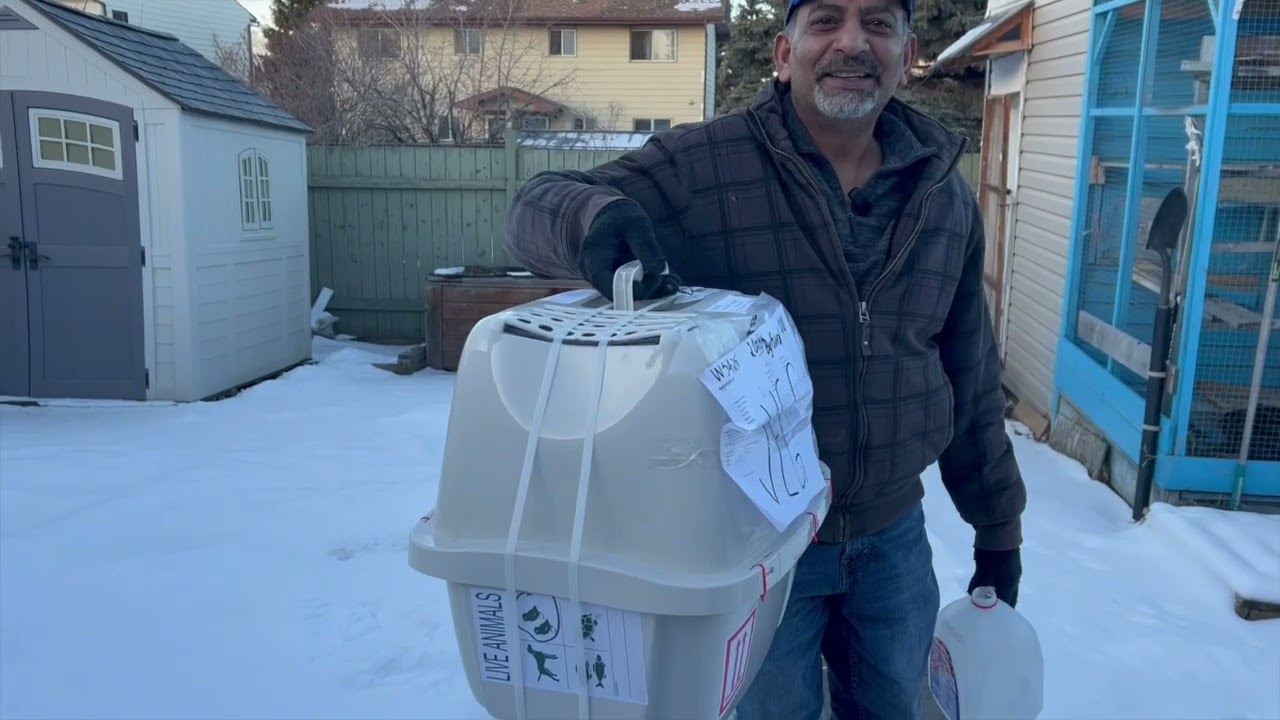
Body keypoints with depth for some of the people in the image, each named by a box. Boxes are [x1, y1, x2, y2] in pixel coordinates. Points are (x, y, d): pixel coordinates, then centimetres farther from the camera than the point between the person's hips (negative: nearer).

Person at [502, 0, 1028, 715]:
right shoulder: (701, 166, -14)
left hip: (895, 536, 4)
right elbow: (537, 207, -14)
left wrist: (997, 523, 13)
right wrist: (595, 216, -39)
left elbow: (973, 379, 8)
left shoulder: (947, 196, 1)